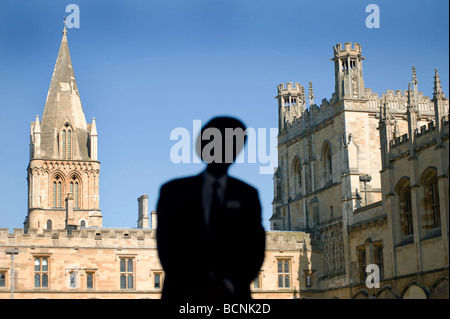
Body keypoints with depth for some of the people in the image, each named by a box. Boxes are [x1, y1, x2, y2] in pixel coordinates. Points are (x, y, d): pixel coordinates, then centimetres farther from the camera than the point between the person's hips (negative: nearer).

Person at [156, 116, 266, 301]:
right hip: (182, 295, -1)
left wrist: (228, 285, -9)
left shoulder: (247, 195, 13)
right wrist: (188, 285, -11)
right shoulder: (174, 192, 11)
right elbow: (166, 244, 3)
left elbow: (255, 247, 6)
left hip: (231, 294, 1)